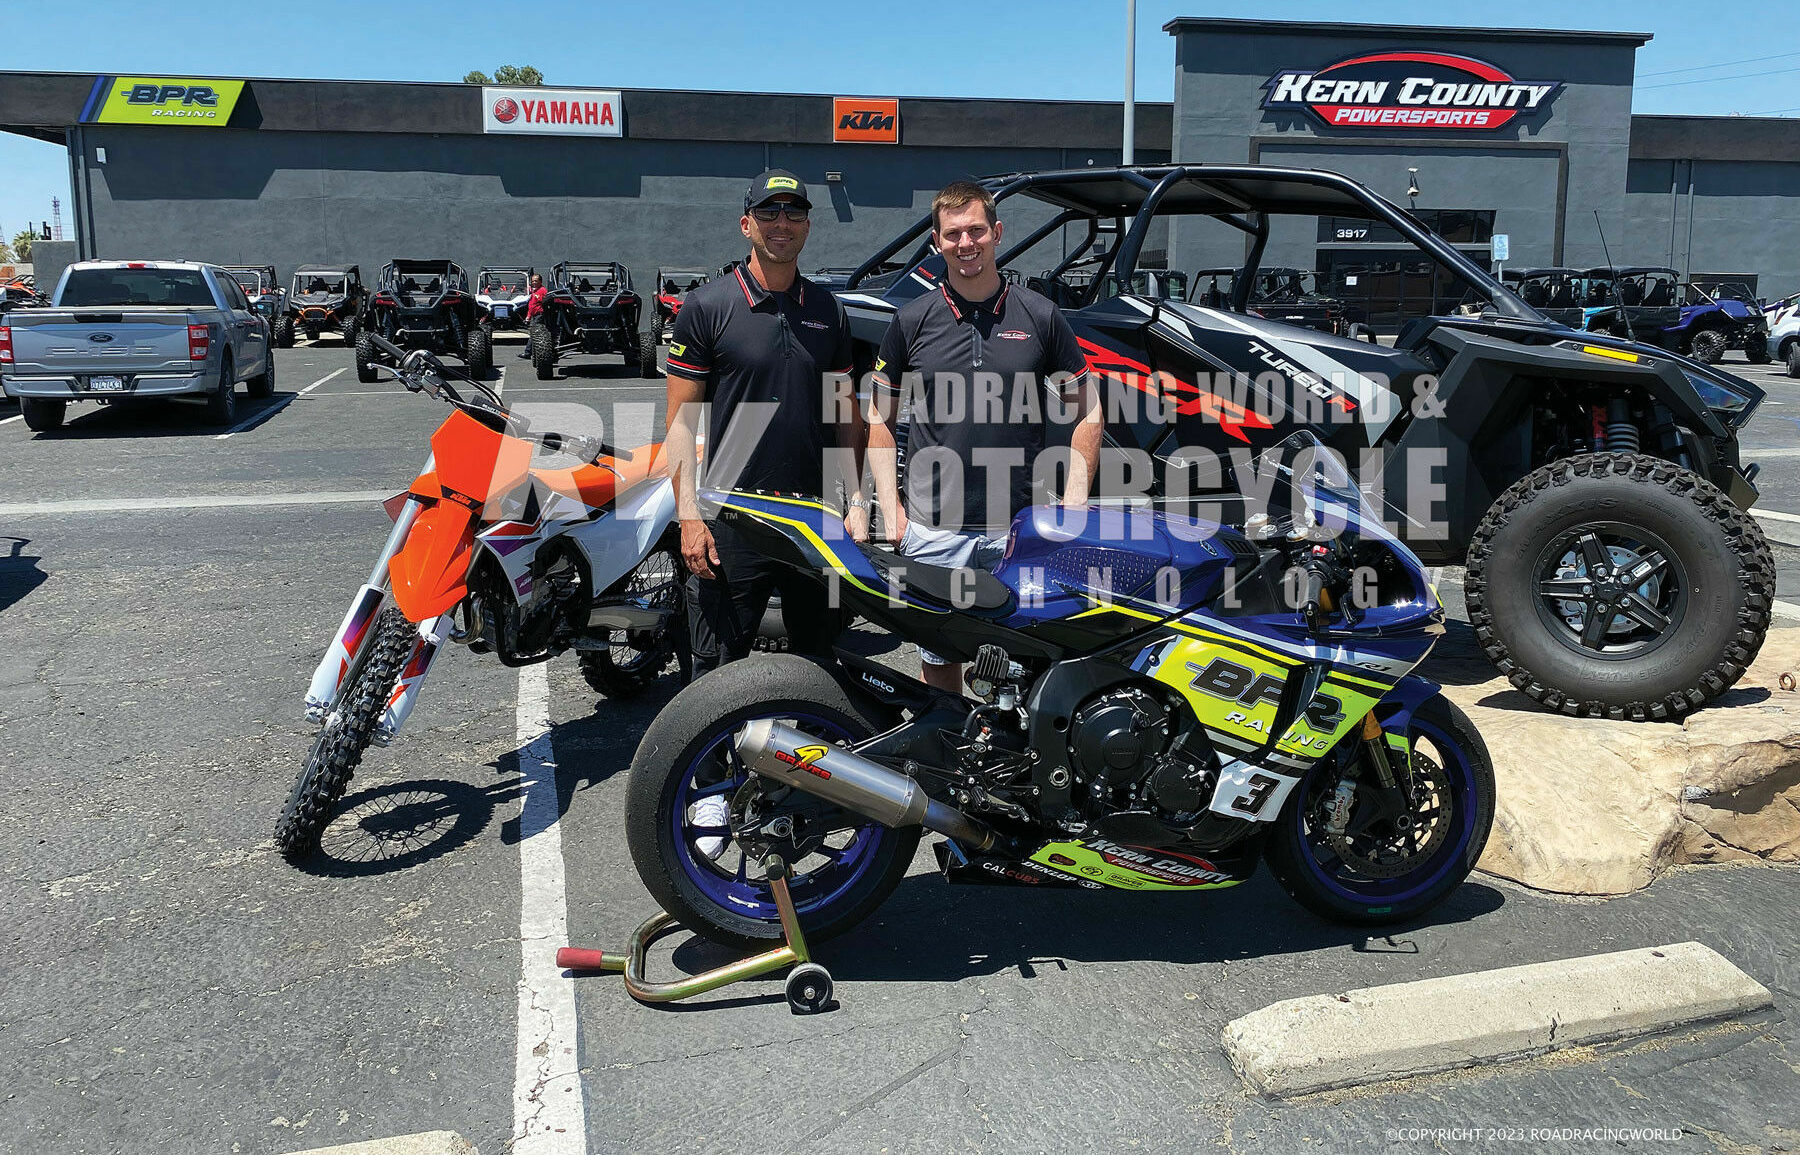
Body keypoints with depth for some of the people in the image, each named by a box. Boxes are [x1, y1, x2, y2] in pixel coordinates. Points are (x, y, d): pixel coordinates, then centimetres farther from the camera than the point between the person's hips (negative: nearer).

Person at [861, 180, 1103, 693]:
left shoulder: (1039, 315, 4)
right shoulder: (912, 320, 5)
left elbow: (1087, 411, 9)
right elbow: (880, 416, 11)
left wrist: (1073, 505, -1)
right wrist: (890, 508, 1)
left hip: (1023, 530, 0)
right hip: (933, 531, 1)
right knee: (938, 657, 8)